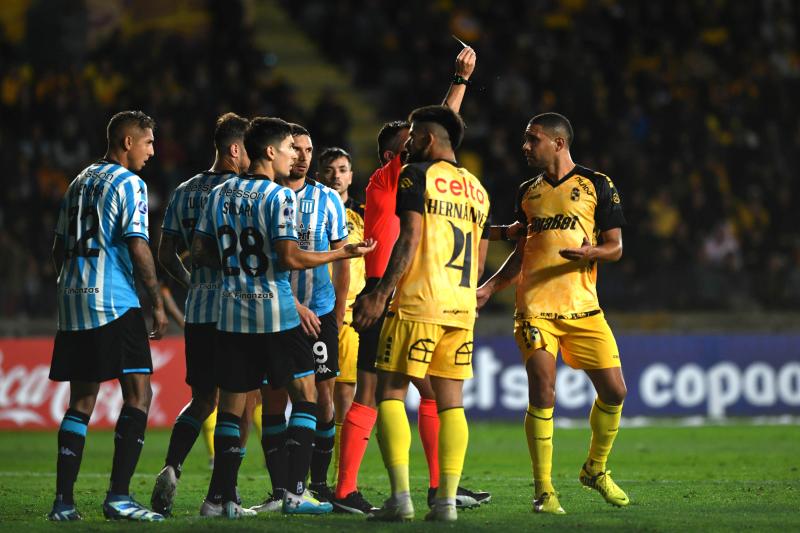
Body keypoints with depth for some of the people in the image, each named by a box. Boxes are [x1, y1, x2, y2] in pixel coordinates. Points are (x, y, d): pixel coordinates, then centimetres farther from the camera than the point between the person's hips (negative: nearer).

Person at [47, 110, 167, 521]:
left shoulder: (79, 183, 18)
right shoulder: (128, 184, -6)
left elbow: (59, 248, 20)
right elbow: (137, 247, -13)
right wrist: (157, 303, -8)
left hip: (72, 302, 8)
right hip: (113, 302, -8)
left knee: (81, 402, 10)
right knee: (138, 395, -5)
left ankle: (63, 501, 5)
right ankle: (118, 497, -13)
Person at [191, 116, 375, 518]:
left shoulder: (220, 194, 9)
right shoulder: (278, 197, -10)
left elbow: (200, 252, 11)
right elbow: (290, 258, -16)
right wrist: (343, 253, -7)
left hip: (232, 312, 5)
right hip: (275, 313, -5)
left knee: (231, 406, 9)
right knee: (305, 397, 4)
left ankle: (220, 497, 5)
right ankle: (295, 492, -4)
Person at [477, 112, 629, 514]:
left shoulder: (596, 185, 4)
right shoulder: (527, 192, 15)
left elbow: (615, 246, 3)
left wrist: (590, 252, -19)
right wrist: (489, 288, 9)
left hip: (583, 306, -1)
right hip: (535, 307, 1)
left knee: (614, 391, -3)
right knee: (542, 394, -12)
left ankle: (595, 469, 22)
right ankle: (543, 491, -6)